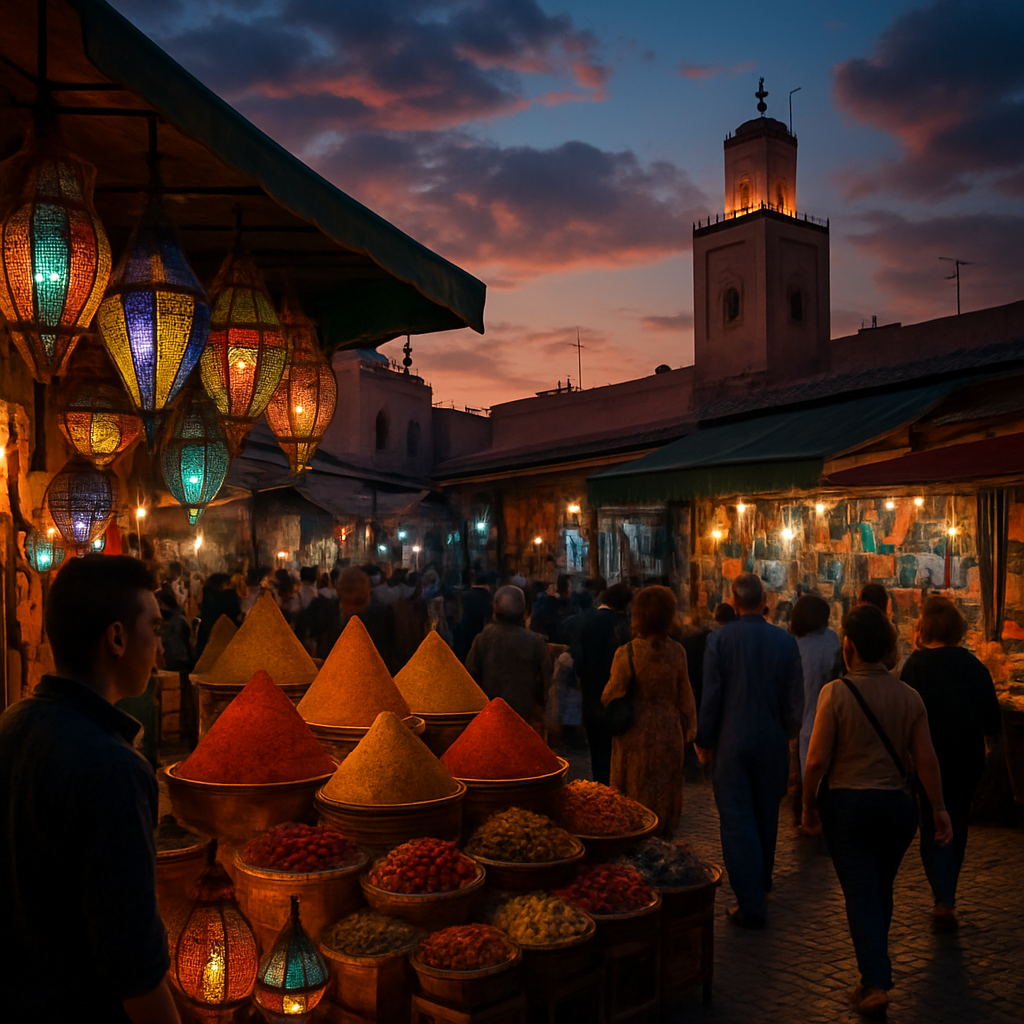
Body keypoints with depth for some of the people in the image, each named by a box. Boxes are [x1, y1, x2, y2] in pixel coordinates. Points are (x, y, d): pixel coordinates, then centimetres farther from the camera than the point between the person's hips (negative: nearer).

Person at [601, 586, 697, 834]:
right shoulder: (677, 652, -7)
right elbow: (684, 695, 1)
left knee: (637, 791, 11)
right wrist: (689, 728, 13)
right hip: (669, 731, 3)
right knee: (665, 792, 17)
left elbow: (613, 695, -12)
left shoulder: (627, 653, -18)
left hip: (636, 732, -3)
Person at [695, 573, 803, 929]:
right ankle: (762, 880, 40)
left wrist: (704, 741, 3)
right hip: (773, 742, 3)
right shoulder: (786, 641, -5)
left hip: (732, 742, -3)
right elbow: (796, 698, 0)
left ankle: (751, 904, -1)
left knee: (737, 820, 1)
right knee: (766, 815, 20)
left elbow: (710, 696, -9)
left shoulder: (719, 640, -12)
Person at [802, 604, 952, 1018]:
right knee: (882, 891, 20)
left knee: (860, 894, 3)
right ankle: (874, 965, 36)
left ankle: (876, 983, -6)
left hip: (847, 804, -4)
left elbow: (817, 759, -15)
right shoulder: (909, 696, -3)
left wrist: (808, 806, -2)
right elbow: (926, 759, -2)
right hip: (897, 805, 4)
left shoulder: (836, 692, -14)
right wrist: (939, 808, 8)